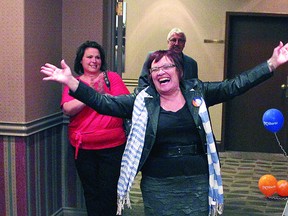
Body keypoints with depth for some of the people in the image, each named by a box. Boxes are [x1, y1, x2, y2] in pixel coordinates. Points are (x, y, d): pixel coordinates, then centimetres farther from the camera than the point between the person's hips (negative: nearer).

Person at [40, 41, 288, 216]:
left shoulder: (198, 93, 2)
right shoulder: (142, 101, 0)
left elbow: (235, 86, -1)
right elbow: (104, 103, -5)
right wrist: (71, 82, -15)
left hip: (197, 182, 1)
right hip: (158, 186, 0)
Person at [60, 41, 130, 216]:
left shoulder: (112, 77, 3)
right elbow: (68, 109, -10)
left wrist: (102, 94, -21)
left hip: (112, 145, -1)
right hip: (83, 147, 2)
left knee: (109, 192, 5)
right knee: (91, 192, 14)